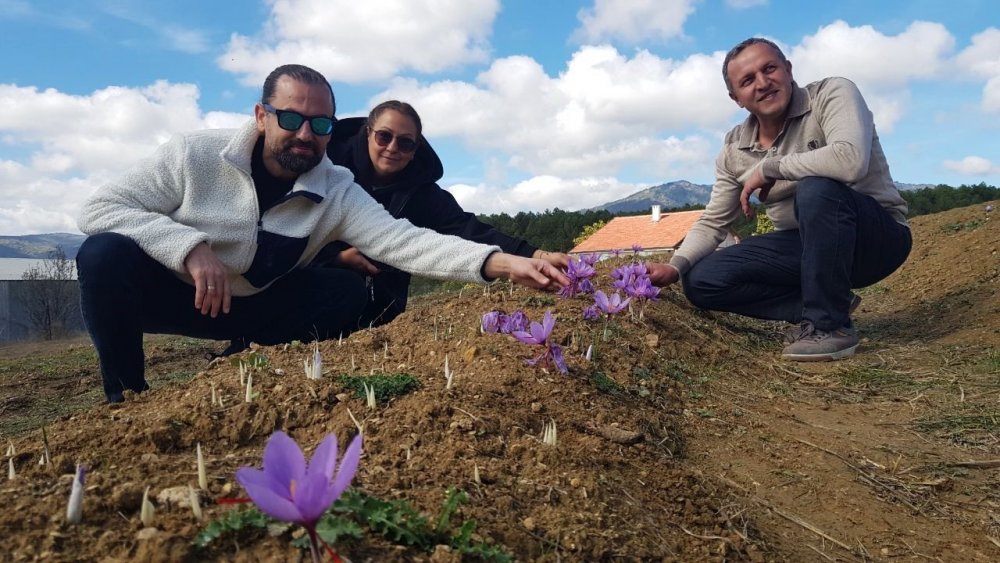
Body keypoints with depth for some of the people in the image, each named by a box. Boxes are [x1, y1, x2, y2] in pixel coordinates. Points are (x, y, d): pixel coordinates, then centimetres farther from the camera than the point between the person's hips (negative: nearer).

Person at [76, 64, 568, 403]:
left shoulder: (337, 193, -16)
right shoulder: (194, 155, -20)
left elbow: (402, 240, -29)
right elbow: (98, 209, -19)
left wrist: (500, 263, -44)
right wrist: (191, 247, -36)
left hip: (249, 307, 2)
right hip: (167, 290, -1)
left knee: (348, 292, -17)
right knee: (106, 255, -32)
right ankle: (126, 393, -8)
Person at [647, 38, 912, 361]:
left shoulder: (832, 94, -15)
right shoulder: (734, 151, 0)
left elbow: (850, 160, -35)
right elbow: (712, 223, 4)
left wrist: (768, 169, -23)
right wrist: (675, 266, -13)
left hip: (876, 236, -5)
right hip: (809, 244, 5)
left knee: (816, 189, -37)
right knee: (700, 280, -9)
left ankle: (830, 323, -21)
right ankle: (829, 302, -3)